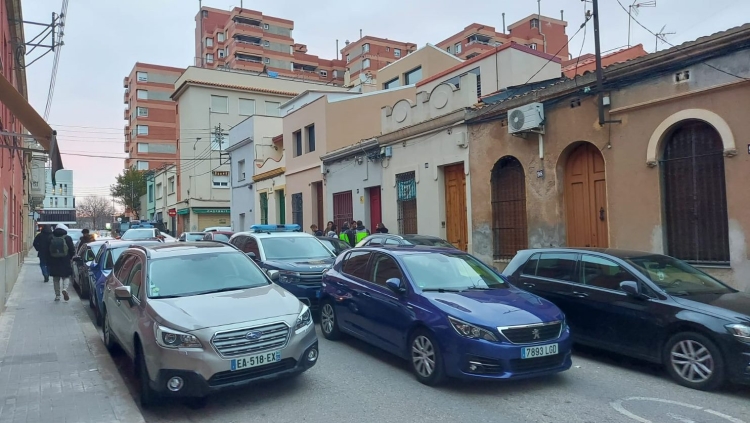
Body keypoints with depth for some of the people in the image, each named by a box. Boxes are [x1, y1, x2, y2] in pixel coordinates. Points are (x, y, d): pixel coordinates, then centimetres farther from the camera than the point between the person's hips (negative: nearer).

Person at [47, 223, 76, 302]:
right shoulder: (67, 238, -6)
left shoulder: (51, 239, 0)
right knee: (66, 277, 8)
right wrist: (70, 257, 13)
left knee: (56, 279, 11)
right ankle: (65, 289, -18)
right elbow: (72, 250, -6)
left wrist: (48, 263, 11)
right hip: (65, 262, -2)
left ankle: (57, 295, 12)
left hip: (54, 262, 2)